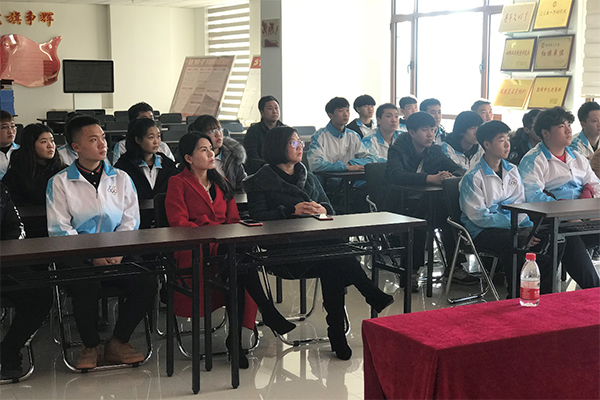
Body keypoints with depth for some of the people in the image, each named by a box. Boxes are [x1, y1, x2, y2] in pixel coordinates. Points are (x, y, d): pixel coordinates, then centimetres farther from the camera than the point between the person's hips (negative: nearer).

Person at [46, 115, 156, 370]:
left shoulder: (121, 179, 15)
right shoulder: (59, 183, 6)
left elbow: (131, 220, 8)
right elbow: (59, 229, -3)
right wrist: (92, 255, -15)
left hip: (117, 254, 3)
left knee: (146, 283, -23)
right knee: (85, 287, -33)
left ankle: (118, 342, -3)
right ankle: (90, 347, -6)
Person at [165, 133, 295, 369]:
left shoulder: (221, 184, 26)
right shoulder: (178, 183, 8)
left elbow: (233, 219, 20)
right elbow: (178, 221, -5)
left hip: (226, 245, 5)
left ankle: (235, 338, -32)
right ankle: (269, 313, -33)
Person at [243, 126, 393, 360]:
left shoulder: (309, 178, 27)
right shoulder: (260, 182, 9)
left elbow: (328, 207, 22)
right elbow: (258, 217, -4)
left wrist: (321, 210, -3)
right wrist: (292, 211, -16)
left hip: (316, 243, 5)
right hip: (284, 251, -5)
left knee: (331, 268, -32)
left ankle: (337, 336, -32)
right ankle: (374, 297, -28)